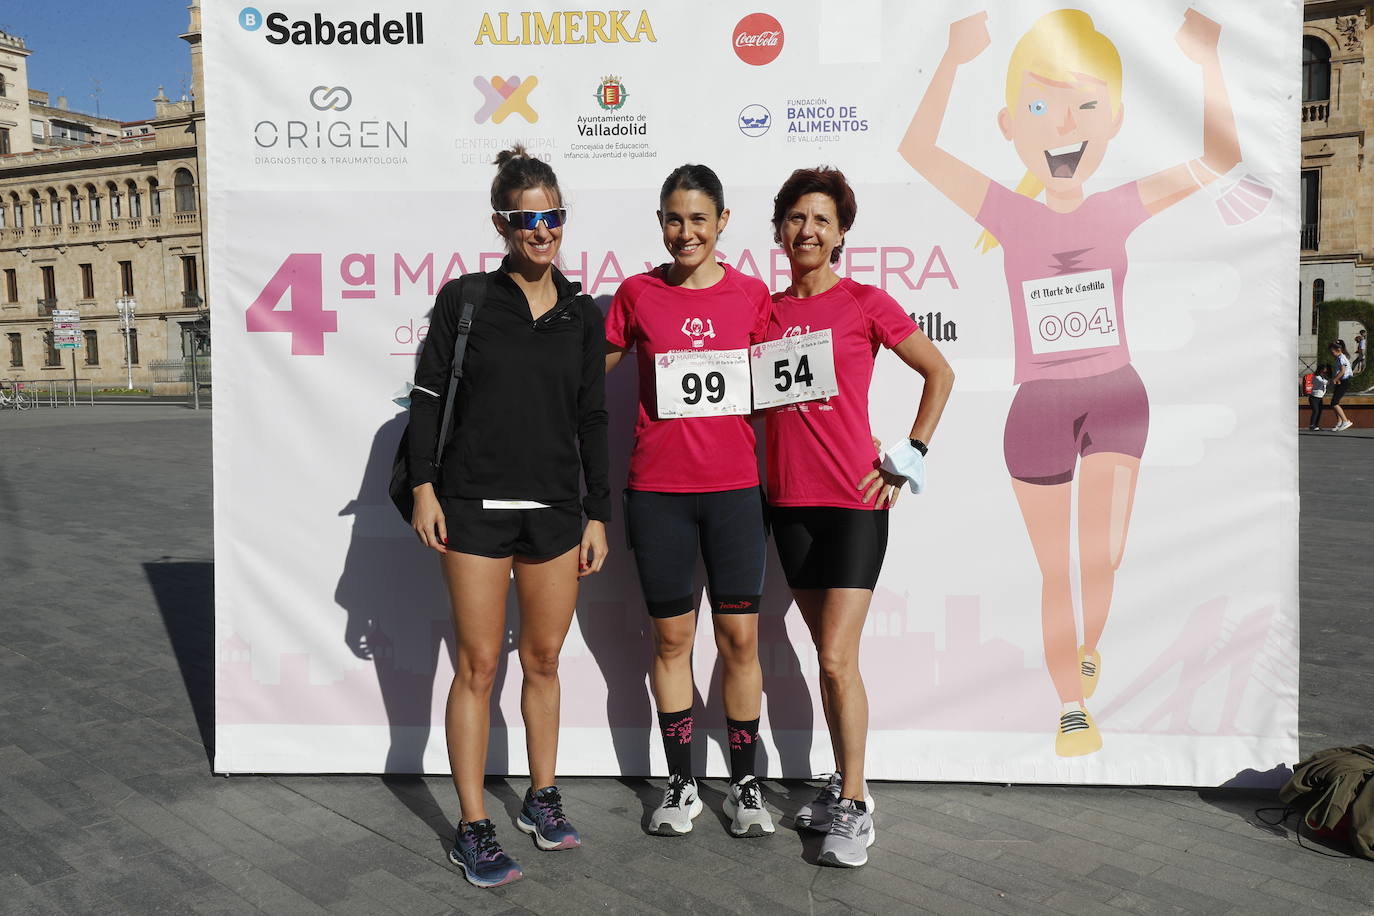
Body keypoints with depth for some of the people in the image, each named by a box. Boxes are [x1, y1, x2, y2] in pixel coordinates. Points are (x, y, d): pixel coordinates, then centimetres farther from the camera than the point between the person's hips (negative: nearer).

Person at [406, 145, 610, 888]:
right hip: (475, 505, -3)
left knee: (544, 660, 12)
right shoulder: (464, 299, -1)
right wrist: (423, 485, -6)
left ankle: (542, 800, 30)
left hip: (555, 507, 3)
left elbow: (592, 418, 8)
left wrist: (597, 513, 6)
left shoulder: (582, 314, 7)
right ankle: (473, 830, 12)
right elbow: (427, 395, 1)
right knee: (478, 665, 1)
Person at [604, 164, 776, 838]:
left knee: (740, 636, 4)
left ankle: (744, 784, 21)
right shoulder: (638, 294, 3)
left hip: (734, 486, 0)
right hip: (657, 490, 0)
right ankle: (681, 785, 23)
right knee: (671, 636, 8)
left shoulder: (751, 294, 4)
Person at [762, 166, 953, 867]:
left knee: (836, 660, -8)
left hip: (854, 501, -4)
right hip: (789, 502, 5)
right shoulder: (764, 311, 10)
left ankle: (853, 809, 7)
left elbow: (940, 373, 2)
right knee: (829, 656, 13)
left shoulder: (864, 303, -2)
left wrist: (907, 458, -3)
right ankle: (844, 785, 27)